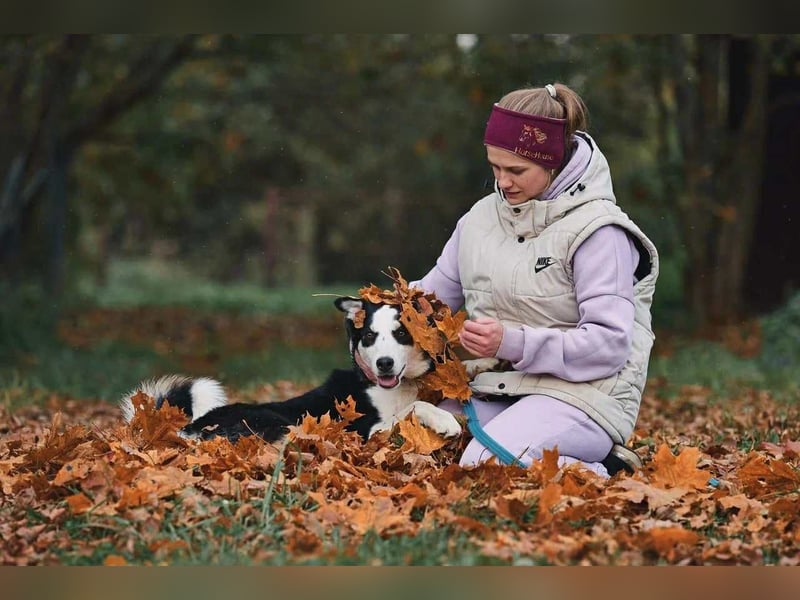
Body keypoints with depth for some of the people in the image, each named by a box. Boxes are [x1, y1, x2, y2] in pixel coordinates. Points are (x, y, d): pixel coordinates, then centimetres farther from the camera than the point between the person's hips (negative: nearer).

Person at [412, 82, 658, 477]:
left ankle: (603, 473, -8)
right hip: (495, 391, 8)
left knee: (483, 468, -33)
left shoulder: (596, 230, -9)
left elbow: (609, 344, -16)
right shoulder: (481, 218, 12)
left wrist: (513, 343, -23)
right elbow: (435, 293, 20)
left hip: (583, 394, -7)